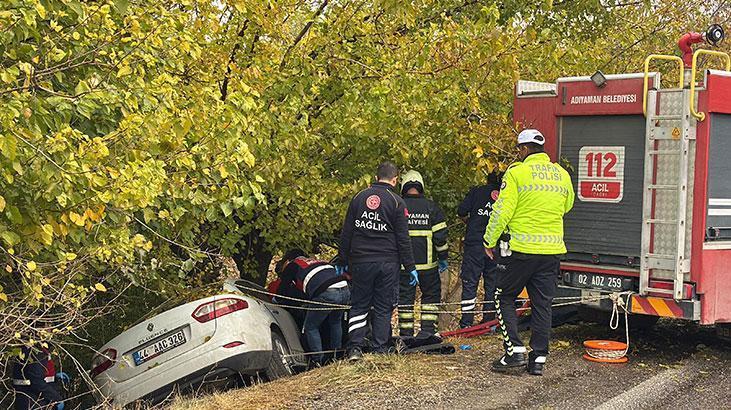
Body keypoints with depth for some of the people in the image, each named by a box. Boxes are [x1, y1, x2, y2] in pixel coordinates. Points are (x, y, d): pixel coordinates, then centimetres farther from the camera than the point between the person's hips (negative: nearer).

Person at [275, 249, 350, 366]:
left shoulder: (291, 266, 18)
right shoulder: (316, 261, 37)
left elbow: (282, 291, 24)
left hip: (326, 294, -7)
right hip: (345, 290, 7)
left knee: (311, 327, 10)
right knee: (335, 323, 29)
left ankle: (318, 361, 6)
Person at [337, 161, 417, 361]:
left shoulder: (359, 197, 6)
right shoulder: (397, 202, -4)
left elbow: (346, 233, 9)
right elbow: (403, 239, -5)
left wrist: (342, 261, 15)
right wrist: (410, 267, 0)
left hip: (360, 262, 2)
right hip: (387, 262, -2)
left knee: (359, 305, 9)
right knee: (383, 308, 7)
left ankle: (355, 347, -3)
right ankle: (380, 350, 8)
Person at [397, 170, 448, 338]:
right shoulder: (431, 207, 0)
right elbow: (440, 235, -3)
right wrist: (443, 258, 7)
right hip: (427, 262, 0)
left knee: (405, 297, 7)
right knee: (431, 295, 13)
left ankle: (406, 334, 9)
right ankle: (427, 329, 5)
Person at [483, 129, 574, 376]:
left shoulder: (516, 173, -8)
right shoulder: (562, 174, 8)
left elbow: (502, 211, -10)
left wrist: (490, 241, 1)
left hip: (522, 249, -5)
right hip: (552, 250, 5)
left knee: (504, 298, 9)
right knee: (542, 304, 10)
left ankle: (515, 351, 0)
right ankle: (538, 359, 12)